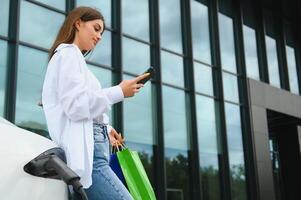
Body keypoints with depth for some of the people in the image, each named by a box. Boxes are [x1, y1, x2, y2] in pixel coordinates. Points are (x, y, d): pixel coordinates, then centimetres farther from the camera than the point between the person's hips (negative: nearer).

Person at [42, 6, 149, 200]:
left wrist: (104, 129, 11)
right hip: (85, 152, -10)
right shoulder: (68, 53, 1)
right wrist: (119, 92, -8)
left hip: (89, 149, 10)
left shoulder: (71, 56, 28)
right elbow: (76, 105, -13)